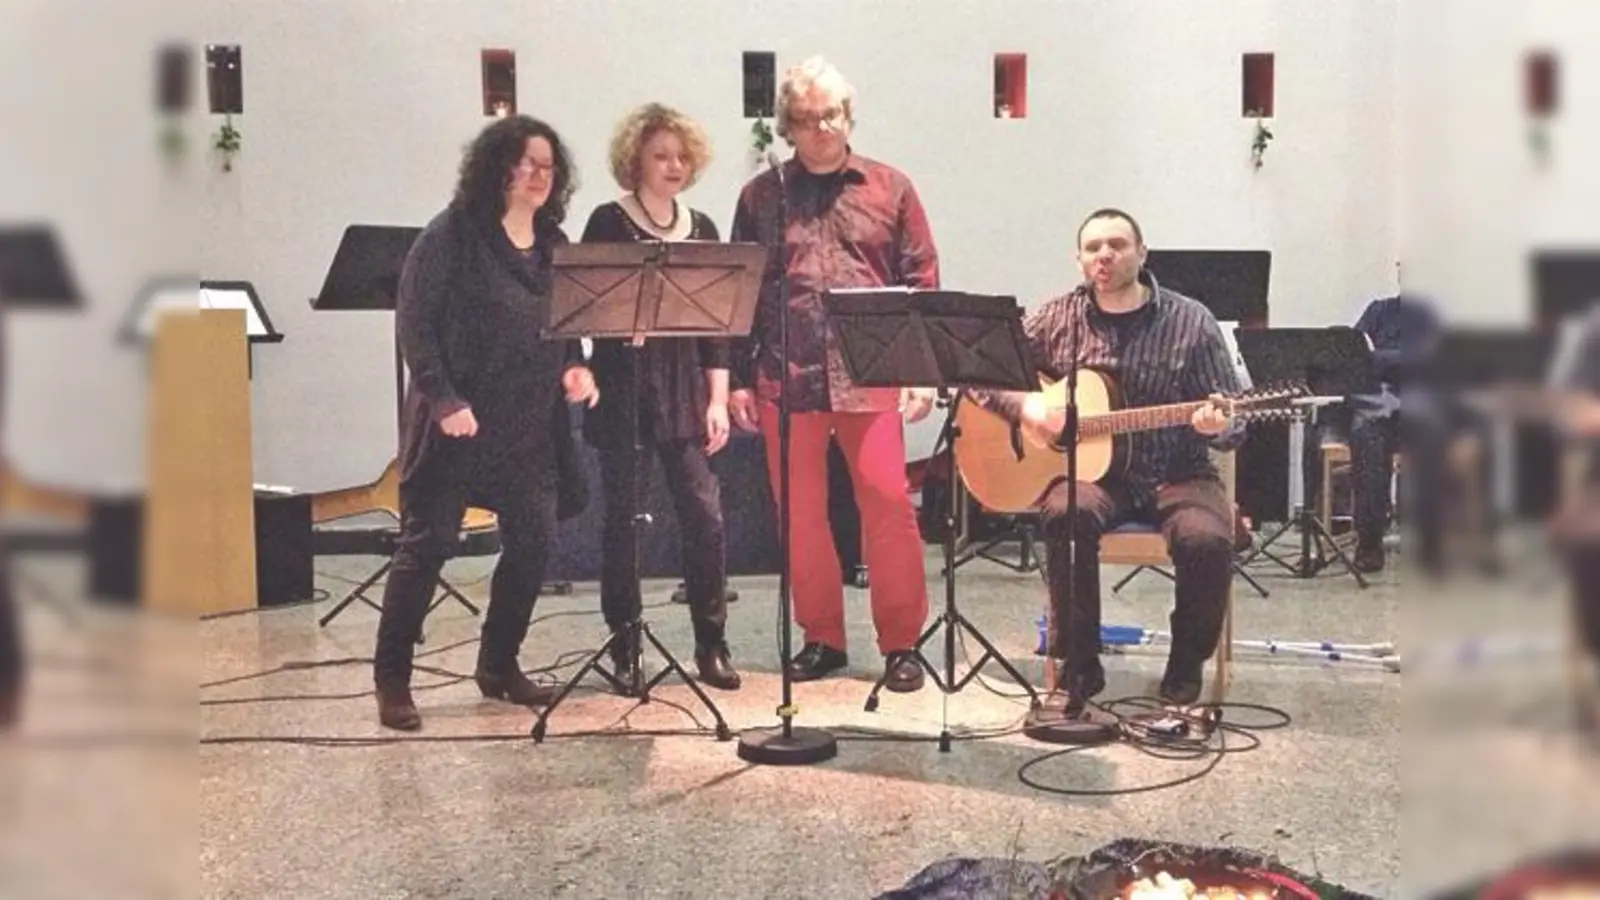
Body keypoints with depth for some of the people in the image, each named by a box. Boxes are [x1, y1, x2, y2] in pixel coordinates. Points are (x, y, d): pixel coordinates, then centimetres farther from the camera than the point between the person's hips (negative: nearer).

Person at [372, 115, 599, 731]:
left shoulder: (554, 245, 12)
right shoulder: (451, 236, -7)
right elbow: (413, 322, -11)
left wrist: (574, 367, 0)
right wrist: (444, 399, -18)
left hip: (532, 426, 6)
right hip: (459, 421, -6)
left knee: (533, 541, 6)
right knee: (429, 542, -2)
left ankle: (499, 665, 23)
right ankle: (391, 679, 9)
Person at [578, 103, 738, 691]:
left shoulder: (701, 228, 11)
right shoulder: (609, 223, -1)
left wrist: (718, 399, 4)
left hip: (687, 387, 3)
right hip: (624, 384, -3)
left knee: (705, 514, -1)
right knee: (624, 518, 2)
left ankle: (711, 644, 11)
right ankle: (624, 648, 14)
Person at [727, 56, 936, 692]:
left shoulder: (889, 188, 8)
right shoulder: (761, 196, 10)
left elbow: (922, 283, 5)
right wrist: (738, 378, 5)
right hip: (785, 378, 2)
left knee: (888, 504, -4)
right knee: (799, 514, 7)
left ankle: (901, 643, 8)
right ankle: (821, 637, 21)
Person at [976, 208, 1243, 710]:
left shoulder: (1191, 322, -1)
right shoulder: (1055, 319, 3)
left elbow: (1232, 424, 1)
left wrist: (1216, 426, -23)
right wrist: (1023, 406, -15)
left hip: (1177, 476, 0)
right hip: (1089, 470, 0)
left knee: (1207, 539, -30)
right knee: (1067, 514, -34)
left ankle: (1185, 672, -4)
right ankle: (1079, 668, -16)